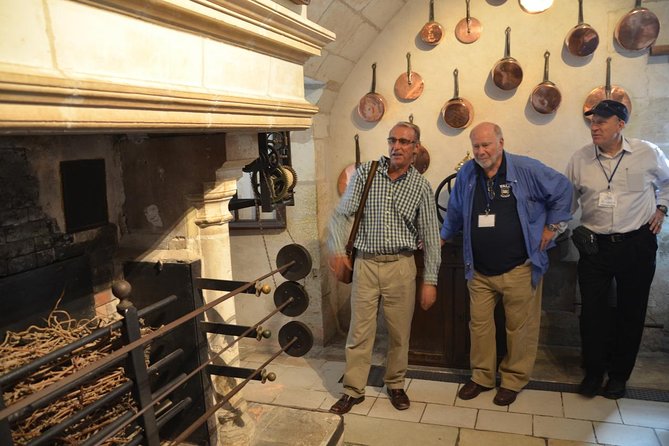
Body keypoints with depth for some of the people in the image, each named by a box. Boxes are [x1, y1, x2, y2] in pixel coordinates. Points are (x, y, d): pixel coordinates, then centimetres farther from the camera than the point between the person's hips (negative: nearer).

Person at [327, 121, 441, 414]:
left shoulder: (420, 186, 1)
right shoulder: (365, 173, 0)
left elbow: (430, 235, 1)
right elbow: (342, 213, 0)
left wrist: (430, 280, -2)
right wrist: (337, 248, -15)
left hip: (401, 266, 0)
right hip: (365, 264, 0)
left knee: (400, 332, 11)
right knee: (359, 332, 6)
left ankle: (395, 385, 33)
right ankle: (353, 390, 22)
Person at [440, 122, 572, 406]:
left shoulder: (527, 169, -9)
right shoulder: (466, 174, 3)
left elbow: (562, 190, 0)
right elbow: (454, 212, 16)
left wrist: (553, 226, -1)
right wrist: (442, 238, 16)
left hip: (519, 268, -3)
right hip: (479, 270, 3)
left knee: (520, 327, 8)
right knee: (479, 324, 10)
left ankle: (514, 380, 28)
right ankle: (482, 376, 29)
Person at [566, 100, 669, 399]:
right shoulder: (579, 159, -1)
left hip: (637, 244, 0)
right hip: (595, 246, 1)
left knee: (631, 312, 10)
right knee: (593, 311, 3)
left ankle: (619, 374, 27)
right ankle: (593, 371, 21)